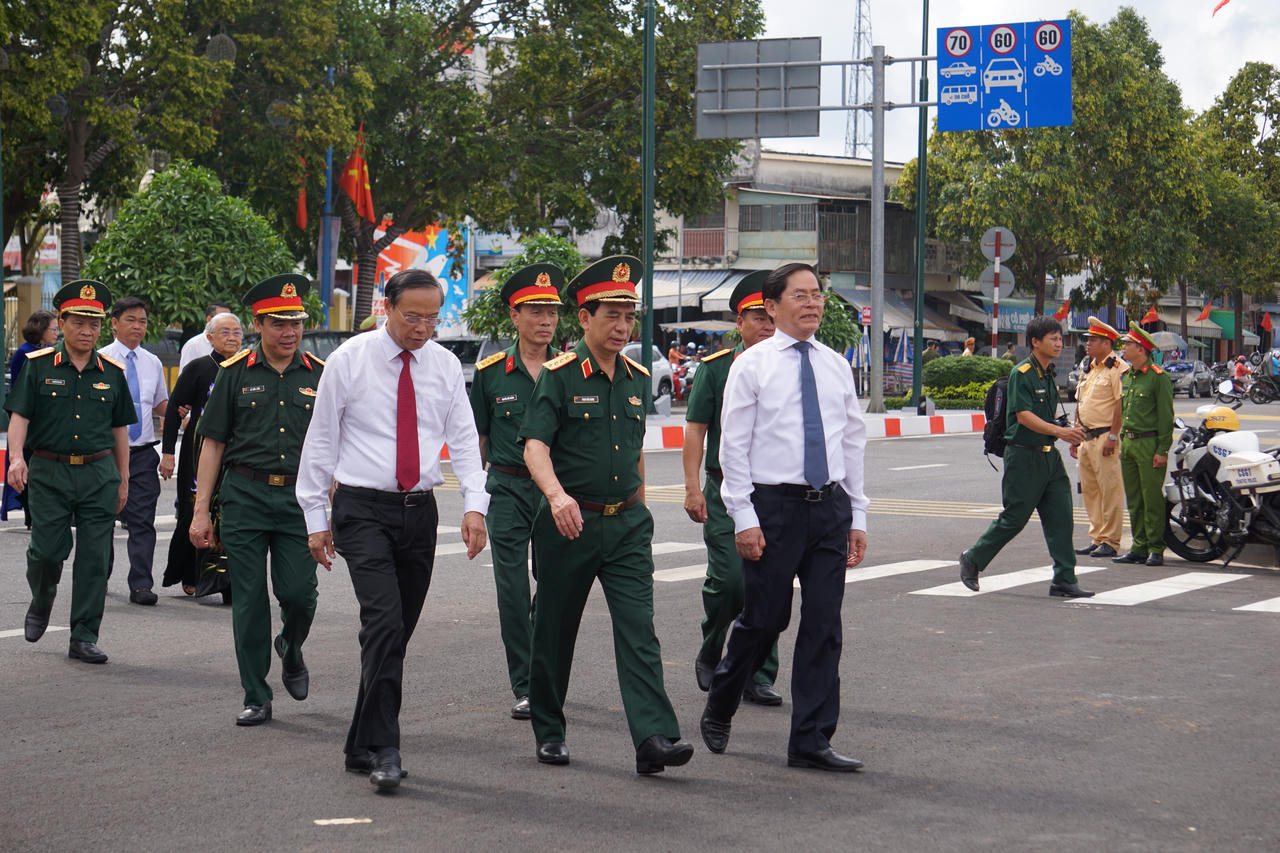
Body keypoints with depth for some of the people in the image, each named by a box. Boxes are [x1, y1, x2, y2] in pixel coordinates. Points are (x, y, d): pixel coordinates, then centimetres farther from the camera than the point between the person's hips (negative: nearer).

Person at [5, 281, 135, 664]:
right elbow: (19, 416, -4)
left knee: (94, 558, 0)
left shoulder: (111, 373, 8)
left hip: (99, 473, 2)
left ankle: (84, 638, 7)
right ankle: (41, 603, 29)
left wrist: (123, 479, 12)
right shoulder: (39, 366, 1)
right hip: (49, 472, -2)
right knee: (47, 550, -5)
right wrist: (16, 458, -21)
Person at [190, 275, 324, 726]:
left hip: (299, 498, 0)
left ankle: (291, 648, 27)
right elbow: (212, 444, 5)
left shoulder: (319, 376, 7)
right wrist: (200, 510, 0)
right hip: (244, 497, 0)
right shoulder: (235, 374, 4)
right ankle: (256, 698, 11)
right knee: (248, 600, 1)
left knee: (298, 592, -8)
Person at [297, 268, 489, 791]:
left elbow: (464, 439, 6)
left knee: (399, 630, 7)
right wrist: (315, 518, 0)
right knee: (384, 623, -18)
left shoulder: (445, 366, 7)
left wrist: (474, 505, -9)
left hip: (419, 511, 4)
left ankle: (362, 746, 19)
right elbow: (321, 440, 2)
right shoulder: (349, 360, -2)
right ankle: (382, 749, -16)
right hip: (363, 510, -4)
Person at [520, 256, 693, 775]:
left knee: (639, 630, -9)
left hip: (627, 523, 4)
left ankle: (654, 738, -17)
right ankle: (548, 732, 25)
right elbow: (535, 445, -17)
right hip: (570, 521, -3)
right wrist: (557, 495, -34)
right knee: (555, 630, 9)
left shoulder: (637, 379, 10)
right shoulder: (559, 376, -7)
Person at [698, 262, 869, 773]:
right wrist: (744, 518, -10)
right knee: (763, 619, 2)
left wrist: (857, 516, 9)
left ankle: (812, 741, 8)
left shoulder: (836, 366, 11)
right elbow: (734, 446, -4)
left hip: (831, 506, 4)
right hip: (774, 505, -4)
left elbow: (853, 442, 14)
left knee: (823, 626, 2)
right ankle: (718, 711, 26)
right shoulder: (752, 366, -2)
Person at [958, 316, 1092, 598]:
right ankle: (973, 559, 19)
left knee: (1061, 516, 1)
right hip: (1023, 455, -8)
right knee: (1014, 518, -1)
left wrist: (1069, 434, 16)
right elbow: (1024, 416, -23)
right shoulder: (1021, 374, -13)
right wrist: (1058, 431, -32)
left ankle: (1064, 580, 3)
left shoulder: (1048, 374, 13)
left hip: (1048, 455, 8)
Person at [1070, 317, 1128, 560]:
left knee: (1110, 490, -6)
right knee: (1089, 490, 11)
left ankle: (1110, 541, -4)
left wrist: (1113, 436, -21)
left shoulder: (1118, 368, -10)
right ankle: (1096, 538, 17)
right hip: (1087, 437, 9)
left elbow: (1121, 404, -16)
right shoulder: (1088, 369, 19)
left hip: (1106, 437, -9)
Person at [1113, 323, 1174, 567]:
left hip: (1150, 443, -8)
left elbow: (1166, 416, -11)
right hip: (1129, 443, 8)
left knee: (1152, 500, -5)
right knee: (1134, 500, 9)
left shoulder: (1158, 377, -9)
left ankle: (1156, 549, 0)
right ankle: (1139, 548, 15)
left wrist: (1162, 450, -15)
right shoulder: (1127, 376, 15)